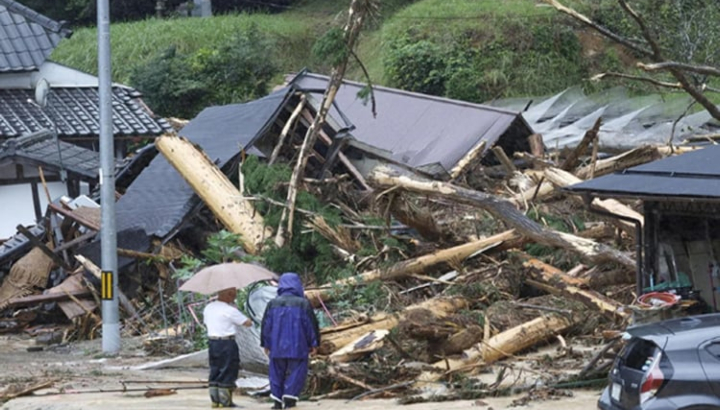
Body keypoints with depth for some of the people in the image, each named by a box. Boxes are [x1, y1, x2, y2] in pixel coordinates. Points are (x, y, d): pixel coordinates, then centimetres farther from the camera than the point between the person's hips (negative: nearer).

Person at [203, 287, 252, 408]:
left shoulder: (208, 308, 8)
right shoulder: (230, 310, -14)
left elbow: (206, 323, 21)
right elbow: (248, 323, -9)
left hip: (212, 342, 7)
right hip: (227, 343, -7)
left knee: (214, 371, 13)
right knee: (227, 372, 0)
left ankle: (214, 400, 15)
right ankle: (225, 401, 2)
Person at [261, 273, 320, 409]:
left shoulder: (273, 304, 0)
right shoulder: (303, 304, -7)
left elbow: (266, 325, 6)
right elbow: (311, 325, -4)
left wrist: (266, 344, 16)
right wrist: (314, 344, 5)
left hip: (276, 347, 3)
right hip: (297, 347, -3)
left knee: (277, 372, 12)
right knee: (296, 372, 5)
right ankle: (289, 397, -6)